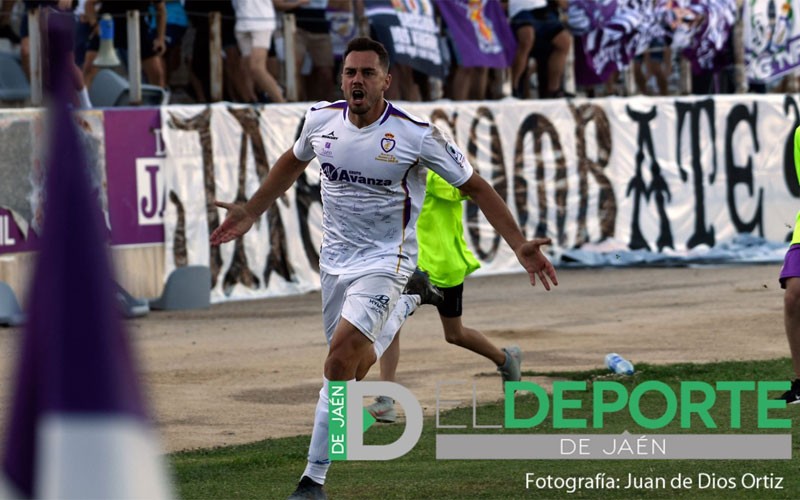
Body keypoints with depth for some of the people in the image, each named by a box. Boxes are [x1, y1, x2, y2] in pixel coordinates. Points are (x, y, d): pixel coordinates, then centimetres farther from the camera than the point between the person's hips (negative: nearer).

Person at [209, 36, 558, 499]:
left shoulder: (417, 135, -16)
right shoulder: (321, 119, -3)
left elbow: (476, 187, -6)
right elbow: (293, 163, 21)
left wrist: (520, 245, -11)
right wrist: (251, 213, 25)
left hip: (385, 261, -5)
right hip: (335, 258, 5)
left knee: (341, 354, -23)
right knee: (357, 359, 14)